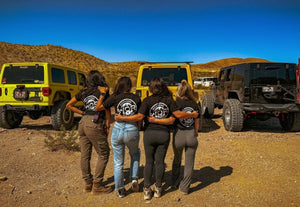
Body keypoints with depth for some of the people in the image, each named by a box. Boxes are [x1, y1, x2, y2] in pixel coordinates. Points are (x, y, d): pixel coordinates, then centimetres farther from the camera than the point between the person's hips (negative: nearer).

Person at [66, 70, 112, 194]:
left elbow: (69, 105, 20)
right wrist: (107, 126, 2)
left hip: (83, 123, 7)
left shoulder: (83, 92, 12)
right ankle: (97, 185, 10)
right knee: (103, 155, 6)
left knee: (85, 155, 12)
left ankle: (87, 184, 25)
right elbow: (107, 111, -5)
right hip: (95, 125, -6)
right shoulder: (103, 91, -2)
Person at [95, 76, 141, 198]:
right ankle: (134, 179, 22)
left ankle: (120, 189, 24)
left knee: (118, 162, 15)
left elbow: (98, 108, -2)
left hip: (118, 130, -1)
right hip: (132, 130, 1)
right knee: (135, 154, 31)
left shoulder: (115, 98, -4)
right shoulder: (137, 98, 1)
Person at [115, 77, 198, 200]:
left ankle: (147, 190, 16)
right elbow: (179, 114, -9)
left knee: (149, 162, 12)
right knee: (160, 161, 12)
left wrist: (122, 118, -8)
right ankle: (158, 188, 23)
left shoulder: (147, 100, -7)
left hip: (149, 133, -1)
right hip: (164, 134, 1)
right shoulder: (169, 100, -2)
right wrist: (192, 115, 6)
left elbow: (139, 117, -14)